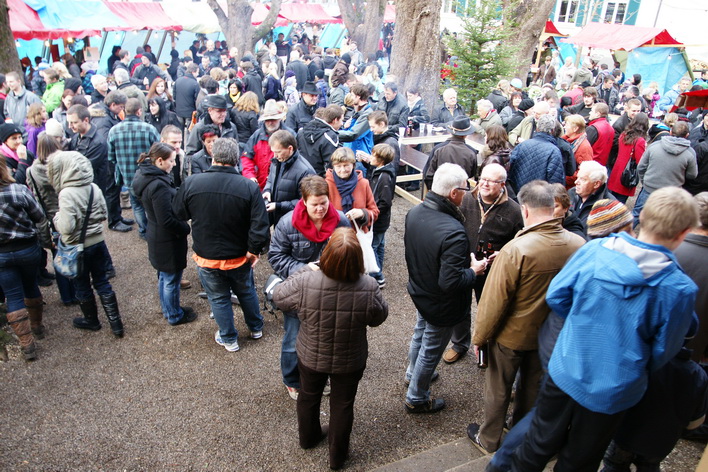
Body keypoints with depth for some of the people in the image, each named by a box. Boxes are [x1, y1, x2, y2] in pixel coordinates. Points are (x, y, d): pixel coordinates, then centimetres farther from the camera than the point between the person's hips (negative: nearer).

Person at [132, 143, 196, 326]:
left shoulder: (145, 176, 1)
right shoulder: (159, 185, -29)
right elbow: (167, 220, -27)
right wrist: (186, 228, -12)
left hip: (157, 237, 10)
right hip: (167, 241, -10)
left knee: (163, 277, 25)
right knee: (171, 280, 10)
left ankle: (168, 310, 43)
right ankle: (174, 316, 28)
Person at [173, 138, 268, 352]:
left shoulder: (191, 183, -15)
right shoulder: (249, 187, -19)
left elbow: (178, 215, -1)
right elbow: (260, 225, -21)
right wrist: (254, 250, -7)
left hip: (207, 258, 0)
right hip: (239, 257, 0)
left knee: (218, 298, 20)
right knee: (246, 292, 25)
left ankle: (228, 339, 36)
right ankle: (256, 328, 45)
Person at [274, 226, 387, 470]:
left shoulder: (305, 282, -31)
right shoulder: (368, 288, -30)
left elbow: (279, 296, -9)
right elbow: (379, 317, -10)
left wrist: (305, 270, -1)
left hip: (311, 357, 1)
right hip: (350, 362, -1)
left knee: (309, 396, 29)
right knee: (342, 404, 23)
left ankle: (308, 437, 56)